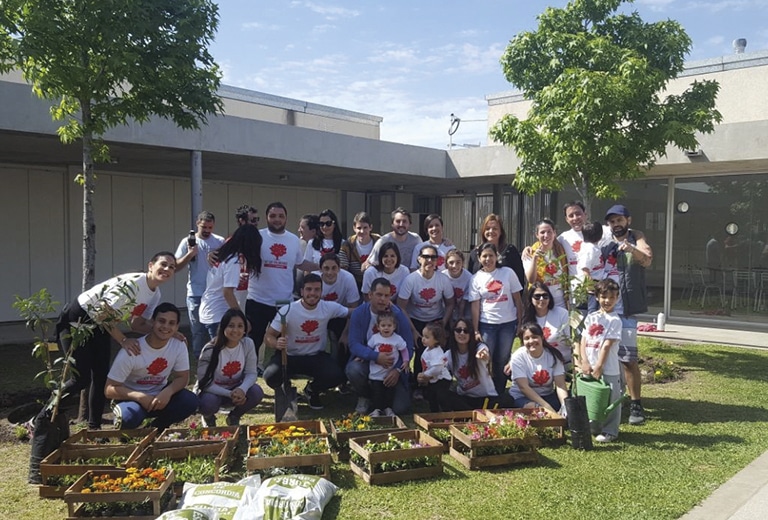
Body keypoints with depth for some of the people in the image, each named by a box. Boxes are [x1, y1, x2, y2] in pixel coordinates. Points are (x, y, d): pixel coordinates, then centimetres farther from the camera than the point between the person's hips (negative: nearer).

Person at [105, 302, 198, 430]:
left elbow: (183, 377, -3)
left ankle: (156, 427, 3)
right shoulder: (131, 352, -22)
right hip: (132, 398, -4)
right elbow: (110, 389, -17)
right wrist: (140, 397, -33)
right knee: (130, 416, -37)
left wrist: (168, 391, -26)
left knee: (190, 401, -22)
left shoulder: (179, 346, -12)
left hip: (160, 396, 4)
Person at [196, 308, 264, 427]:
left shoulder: (248, 344, -14)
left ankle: (234, 417, 7)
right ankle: (208, 418, 6)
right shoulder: (210, 350, -22)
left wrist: (242, 389, -32)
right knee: (208, 402, -35)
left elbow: (251, 373, -11)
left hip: (236, 390, 3)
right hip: (212, 391, -3)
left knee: (256, 392, -25)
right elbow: (205, 383, -20)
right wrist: (229, 394, -32)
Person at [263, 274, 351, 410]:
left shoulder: (329, 308, -9)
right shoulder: (287, 311, -16)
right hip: (290, 356, -2)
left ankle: (312, 390, 11)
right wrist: (276, 344, -35)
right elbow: (268, 336, -14)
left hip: (317, 356, 2)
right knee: (271, 376, -31)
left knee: (337, 376, -26)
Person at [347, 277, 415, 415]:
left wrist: (397, 370, -25)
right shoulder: (358, 313, -9)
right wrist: (375, 356, -33)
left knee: (401, 408, -15)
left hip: (393, 366, 0)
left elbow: (408, 348, -8)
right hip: (367, 361, 0)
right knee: (353, 370, -35)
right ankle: (364, 398, 0)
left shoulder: (399, 316, -9)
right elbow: (354, 345, -16)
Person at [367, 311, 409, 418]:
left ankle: (388, 408, 23)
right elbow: (368, 349, 10)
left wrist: (406, 361, -7)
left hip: (391, 373, 0)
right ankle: (377, 409, 15)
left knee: (390, 391, 8)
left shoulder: (398, 339, -6)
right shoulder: (374, 338, -4)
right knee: (377, 392, 3)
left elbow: (404, 350, 3)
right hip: (376, 373, 0)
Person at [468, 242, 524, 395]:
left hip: (508, 323, 0)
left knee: (502, 361, 8)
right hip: (487, 325, 0)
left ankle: (500, 394, 21)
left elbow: (517, 300, 3)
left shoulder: (508, 273, 0)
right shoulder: (476, 278, 1)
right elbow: (475, 306, 0)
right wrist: (476, 331, -4)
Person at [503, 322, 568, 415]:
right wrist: (547, 407, -27)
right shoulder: (518, 356, -11)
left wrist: (565, 405, -31)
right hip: (522, 397, -3)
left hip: (548, 396, 3)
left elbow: (560, 385, -10)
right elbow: (523, 387, -18)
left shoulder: (554, 355, -4)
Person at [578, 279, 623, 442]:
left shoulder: (614, 320, -8)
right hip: (589, 367, 5)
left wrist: (598, 367, -15)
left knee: (609, 400, 3)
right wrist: (585, 362, -7)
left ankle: (610, 431, 15)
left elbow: (607, 345, -13)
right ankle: (593, 427, 30)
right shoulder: (591, 317, 7)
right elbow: (583, 340, 4)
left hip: (608, 369, -5)